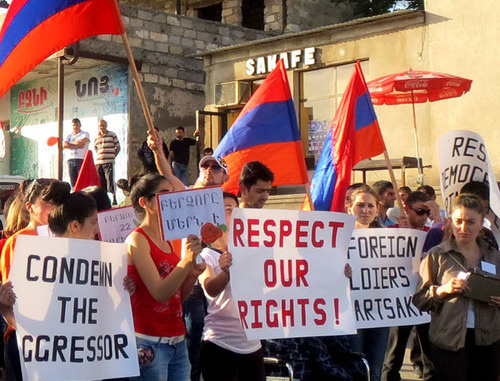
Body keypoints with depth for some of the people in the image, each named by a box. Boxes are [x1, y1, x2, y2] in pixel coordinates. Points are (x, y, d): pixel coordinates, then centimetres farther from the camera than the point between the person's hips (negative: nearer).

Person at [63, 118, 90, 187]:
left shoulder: (85, 134, 8)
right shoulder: (69, 136, 19)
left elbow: (82, 142, -12)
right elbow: (64, 145, 2)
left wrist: (70, 144, 1)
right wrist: (77, 146, -7)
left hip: (81, 160, -4)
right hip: (71, 160, 4)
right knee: (73, 181, 1)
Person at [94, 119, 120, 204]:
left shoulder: (112, 135, 4)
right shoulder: (97, 137, 14)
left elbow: (118, 147, 8)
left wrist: (112, 156, -2)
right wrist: (99, 157, 11)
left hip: (109, 162, -4)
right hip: (98, 162, 4)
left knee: (110, 180, -9)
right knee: (101, 182, 4)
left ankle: (114, 199, -6)